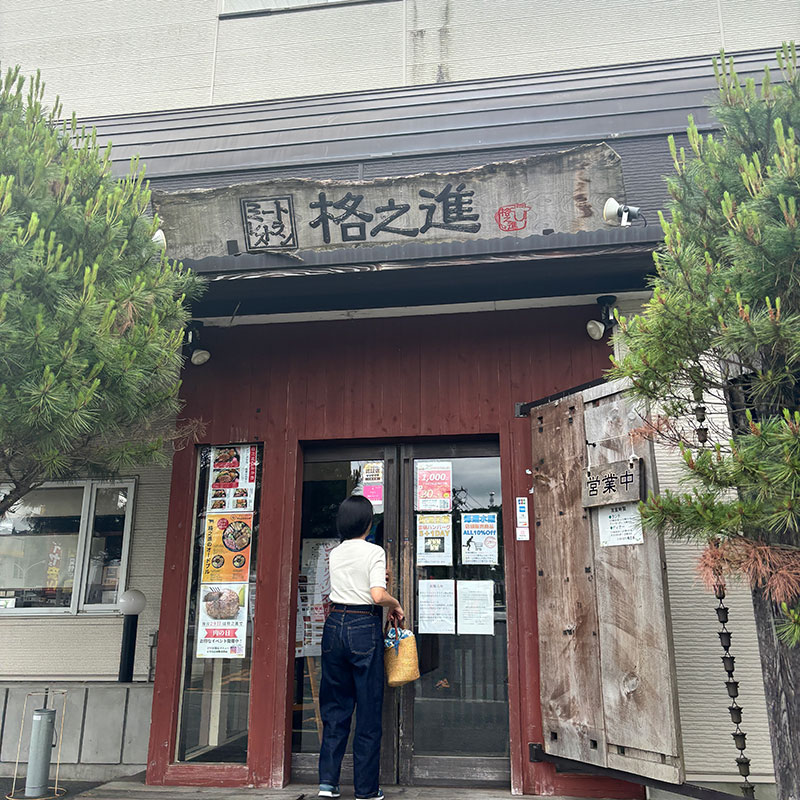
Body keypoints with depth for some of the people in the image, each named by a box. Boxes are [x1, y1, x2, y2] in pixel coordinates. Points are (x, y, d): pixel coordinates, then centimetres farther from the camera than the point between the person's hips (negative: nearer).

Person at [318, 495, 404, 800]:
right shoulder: (374, 552, -8)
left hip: (335, 625, 5)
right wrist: (396, 604, 0)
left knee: (335, 707, 13)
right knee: (368, 710, 5)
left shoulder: (334, 553, 8)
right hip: (364, 627, -5)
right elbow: (378, 595, -19)